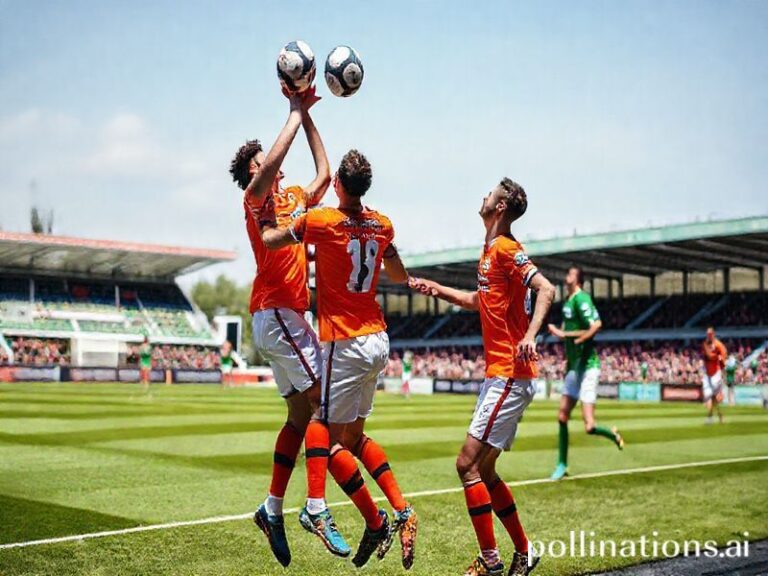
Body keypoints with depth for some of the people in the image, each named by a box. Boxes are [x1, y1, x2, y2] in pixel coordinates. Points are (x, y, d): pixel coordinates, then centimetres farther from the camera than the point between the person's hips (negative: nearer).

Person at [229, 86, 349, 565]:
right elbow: (277, 157, -24)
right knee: (323, 403, -15)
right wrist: (297, 112, -11)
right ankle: (316, 507, -17)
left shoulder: (294, 198, 19)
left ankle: (273, 509, 16)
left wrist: (306, 114, 24)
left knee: (301, 414, 9)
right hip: (276, 313, -9)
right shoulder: (257, 197, -5)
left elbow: (324, 174, 29)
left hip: (289, 316, 9)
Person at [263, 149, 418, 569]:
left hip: (345, 344, -7)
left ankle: (377, 523, 2)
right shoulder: (382, 225, 6)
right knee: (355, 435, 18)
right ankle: (401, 510, 10)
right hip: (378, 340, 7)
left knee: (332, 441, 3)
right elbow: (400, 276, 22)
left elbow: (266, 240, 1)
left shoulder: (320, 220, -11)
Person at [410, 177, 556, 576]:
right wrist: (437, 290, 22)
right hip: (497, 375, 10)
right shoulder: (490, 251, 17)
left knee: (468, 464, -10)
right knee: (483, 470, 13)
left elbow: (546, 289, -23)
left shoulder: (506, 249, -11)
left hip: (510, 377, -10)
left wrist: (530, 336, -35)